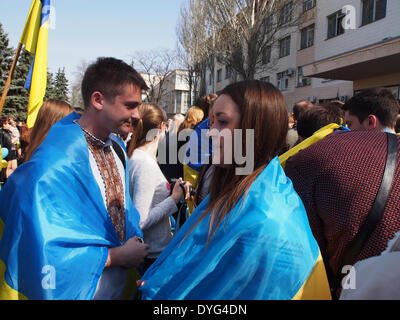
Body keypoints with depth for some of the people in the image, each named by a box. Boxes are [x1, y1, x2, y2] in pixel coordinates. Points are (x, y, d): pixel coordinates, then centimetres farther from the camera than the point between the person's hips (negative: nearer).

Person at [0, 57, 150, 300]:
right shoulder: (54, 164, -27)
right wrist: (118, 255, -19)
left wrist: (135, 243, -5)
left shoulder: (117, 146, -1)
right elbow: (47, 255, -28)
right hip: (77, 291, -7)